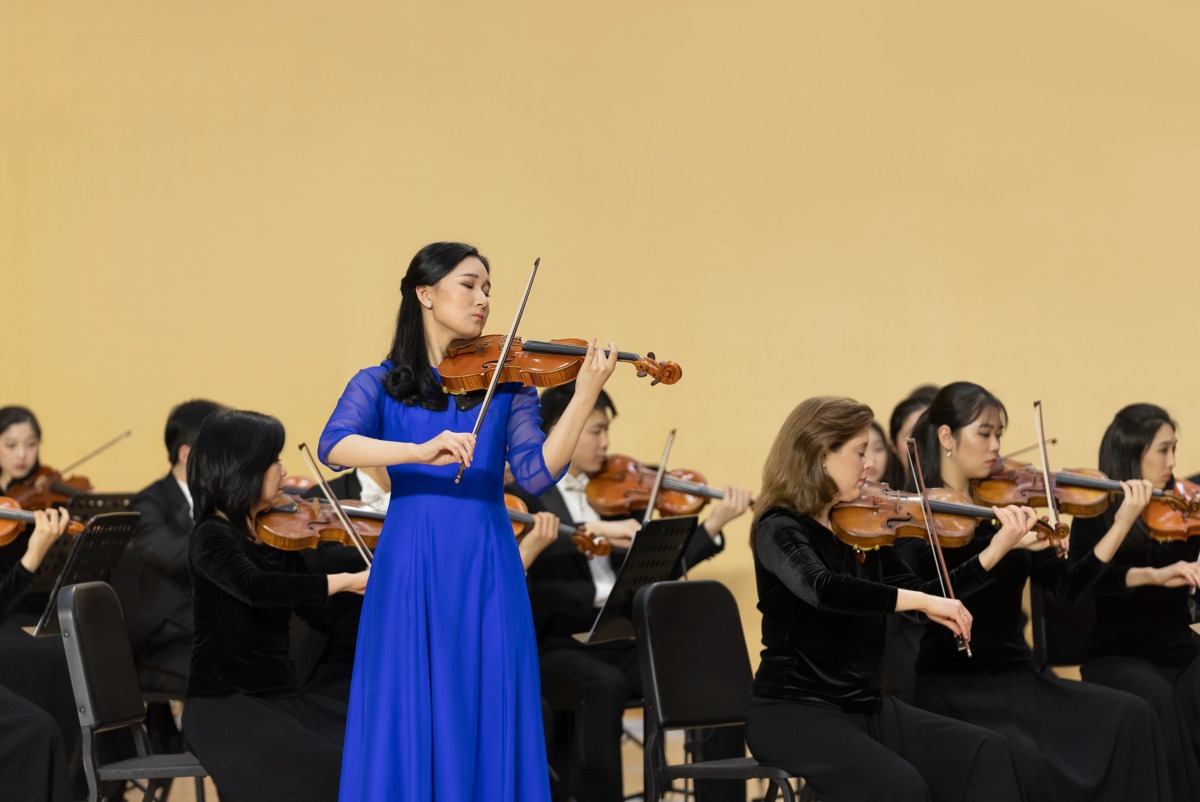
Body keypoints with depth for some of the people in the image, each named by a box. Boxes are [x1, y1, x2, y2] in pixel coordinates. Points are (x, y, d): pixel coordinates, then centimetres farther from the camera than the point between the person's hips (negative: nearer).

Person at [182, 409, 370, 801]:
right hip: (226, 709, -7)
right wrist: (346, 581, -34)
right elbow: (253, 588, -33)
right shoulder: (212, 538, -12)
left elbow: (321, 611, 13)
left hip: (282, 698, 7)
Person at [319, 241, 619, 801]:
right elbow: (334, 448, -13)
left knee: (489, 723, -1)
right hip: (410, 569, -1)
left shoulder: (507, 381, 10)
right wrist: (420, 451, -28)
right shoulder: (378, 385, 7)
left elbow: (535, 473, -3)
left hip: (486, 571, 1)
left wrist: (584, 399, -16)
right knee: (407, 722, -2)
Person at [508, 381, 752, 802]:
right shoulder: (523, 494, 1)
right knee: (605, 686, -38)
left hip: (623, 641, 5)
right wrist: (594, 529, -29)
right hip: (559, 645, -5)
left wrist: (715, 523, 6)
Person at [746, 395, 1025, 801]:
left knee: (986, 753, -14)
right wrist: (921, 599, -34)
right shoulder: (781, 528, -13)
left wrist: (999, 547, 6)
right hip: (794, 712, -7)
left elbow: (920, 600, 13)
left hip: (864, 705, 7)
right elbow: (823, 589, -34)